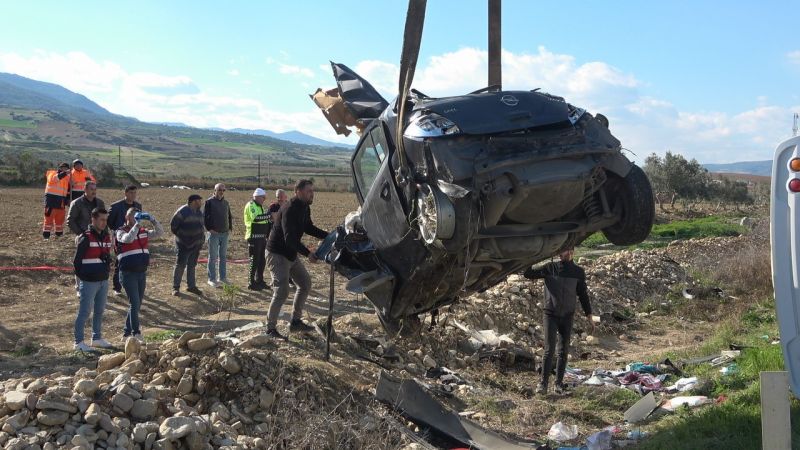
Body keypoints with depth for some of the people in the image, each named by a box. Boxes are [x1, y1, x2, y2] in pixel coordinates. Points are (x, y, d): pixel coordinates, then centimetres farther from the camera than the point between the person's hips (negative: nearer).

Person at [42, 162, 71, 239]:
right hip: (51, 198, -6)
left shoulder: (67, 177, 16)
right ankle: (46, 235, -7)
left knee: (60, 218, 10)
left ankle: (59, 234, 20)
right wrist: (65, 173, -35)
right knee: (49, 217, -8)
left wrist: (68, 200, 12)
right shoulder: (52, 174, -3)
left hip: (61, 201, 6)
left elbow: (68, 190, 23)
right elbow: (54, 179, -28)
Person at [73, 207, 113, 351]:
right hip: (89, 282, -7)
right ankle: (79, 342, 7)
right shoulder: (85, 238, -13)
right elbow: (77, 261, -12)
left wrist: (107, 265, 8)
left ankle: (97, 338, 27)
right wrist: (83, 276, -10)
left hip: (103, 280, 7)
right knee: (84, 311, -1)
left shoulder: (106, 236, 9)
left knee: (99, 311, 15)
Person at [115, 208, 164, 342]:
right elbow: (128, 239, -26)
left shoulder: (143, 232, 11)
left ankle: (126, 333, 22)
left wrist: (153, 220, -6)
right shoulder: (121, 232, -5)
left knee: (137, 304, 11)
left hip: (142, 272, 6)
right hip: (128, 273, -6)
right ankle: (136, 333, -6)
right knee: (135, 303, -12)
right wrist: (137, 224, -26)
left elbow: (160, 233, 5)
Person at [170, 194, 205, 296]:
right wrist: (178, 234, -4)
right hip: (183, 244, -7)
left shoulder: (199, 212, 10)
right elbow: (173, 224, -12)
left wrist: (201, 238, 14)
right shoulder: (183, 211, -15)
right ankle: (175, 287, 6)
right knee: (180, 265, -2)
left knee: (192, 265, 14)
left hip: (196, 244, 7)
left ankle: (191, 286, 22)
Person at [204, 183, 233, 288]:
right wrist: (209, 228, -14)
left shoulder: (225, 203, 12)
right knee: (213, 257, -1)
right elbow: (204, 216, -10)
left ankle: (223, 277, 20)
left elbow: (229, 216, 22)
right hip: (214, 234, -6)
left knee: (223, 256, 11)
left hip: (224, 234, 6)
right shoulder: (209, 202, -7)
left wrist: (230, 227, 11)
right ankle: (212, 279, 5)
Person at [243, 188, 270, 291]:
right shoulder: (250, 205, -12)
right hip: (254, 237, -9)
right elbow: (255, 218, -29)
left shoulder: (259, 206, 19)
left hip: (262, 237, 9)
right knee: (254, 260, -6)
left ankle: (259, 281, 24)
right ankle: (252, 283, 0)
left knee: (262, 260, 13)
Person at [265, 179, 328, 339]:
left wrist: (328, 236, 5)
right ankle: (270, 328, -4)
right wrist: (308, 254, -39)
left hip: (291, 254, 10)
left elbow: (309, 228, 17)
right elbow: (289, 238, -33)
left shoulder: (305, 208, 4)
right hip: (277, 254, -10)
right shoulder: (289, 210, -26)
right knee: (282, 291, -15)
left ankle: (295, 321, 21)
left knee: (305, 284, 12)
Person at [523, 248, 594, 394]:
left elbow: (583, 295, 7)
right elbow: (528, 274, -5)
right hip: (551, 315, -1)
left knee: (563, 351, 7)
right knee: (549, 349, -7)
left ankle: (559, 383, 16)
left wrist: (590, 318, 6)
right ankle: (543, 383, -4)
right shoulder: (550, 268, -1)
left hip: (567, 316, 2)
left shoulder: (578, 272, 2)